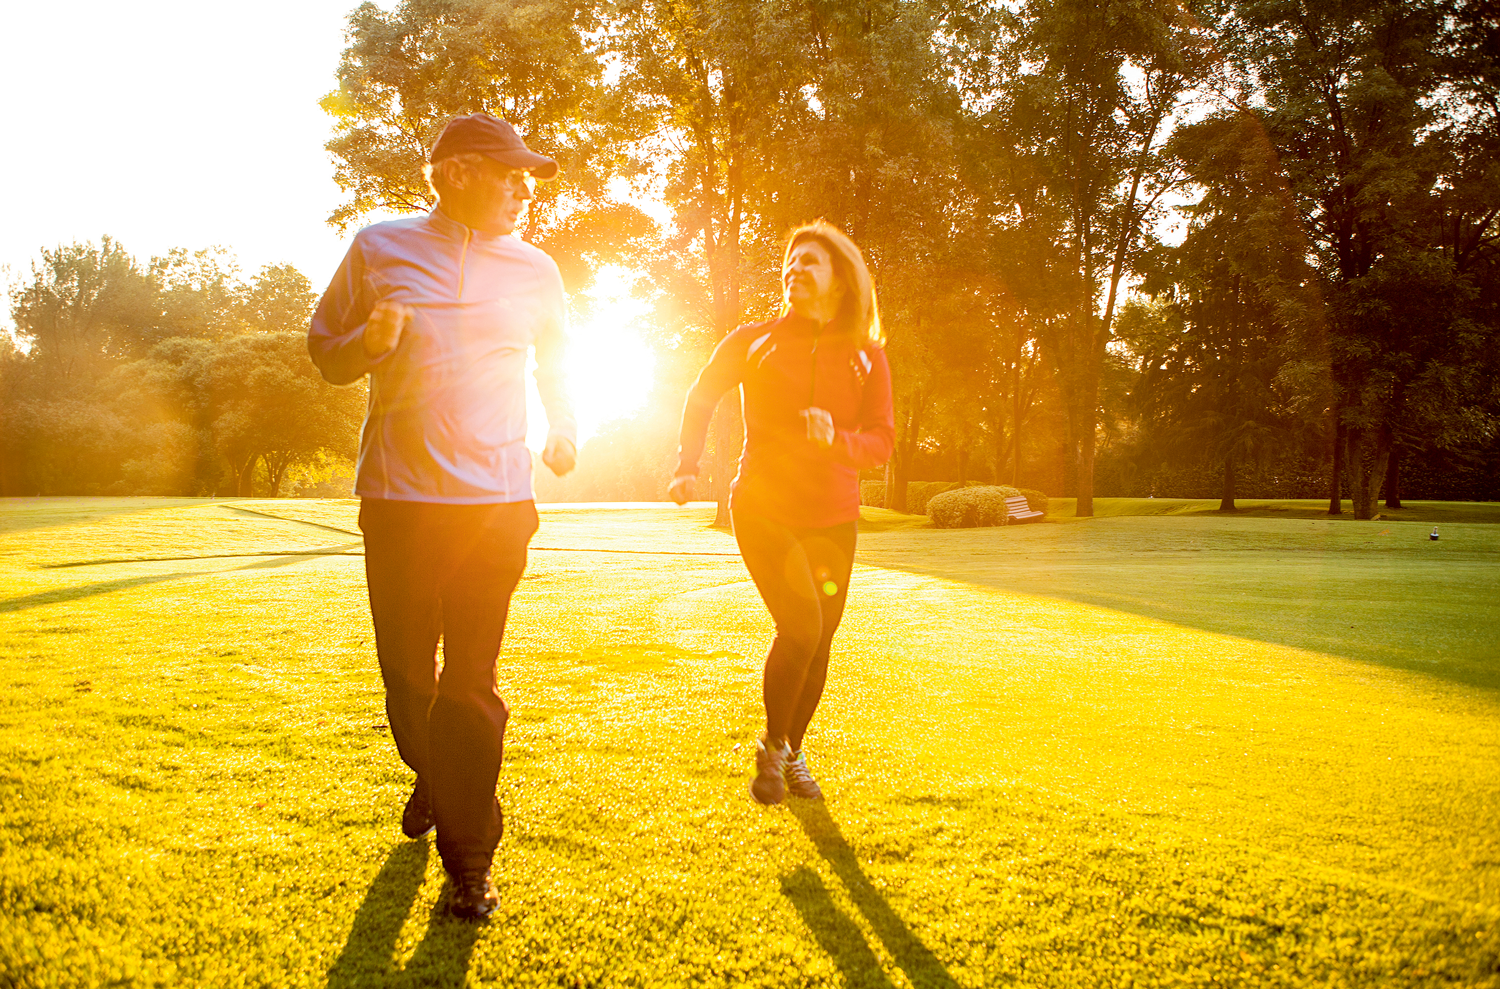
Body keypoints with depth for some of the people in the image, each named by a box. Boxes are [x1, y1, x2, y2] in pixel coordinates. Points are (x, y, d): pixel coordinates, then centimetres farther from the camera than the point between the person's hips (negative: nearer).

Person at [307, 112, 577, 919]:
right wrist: (366, 341, -10)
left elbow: (554, 362, 28)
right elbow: (324, 351, 9)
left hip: (496, 502, 0)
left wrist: (563, 432, 20)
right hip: (397, 498, 0)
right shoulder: (378, 249, 5)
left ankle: (468, 862, 7)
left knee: (471, 683, -3)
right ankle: (433, 776, 40)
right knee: (406, 667, 9)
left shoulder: (534, 269, 10)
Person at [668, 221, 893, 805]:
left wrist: (837, 438, -24)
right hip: (763, 511, -2)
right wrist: (688, 466, 3)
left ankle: (793, 753, 29)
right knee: (801, 626, -17)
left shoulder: (867, 357, 2)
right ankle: (772, 746, 6)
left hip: (832, 520, 3)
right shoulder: (753, 342, 0)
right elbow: (701, 397, 13)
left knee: (818, 642, 6)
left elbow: (881, 442, -4)